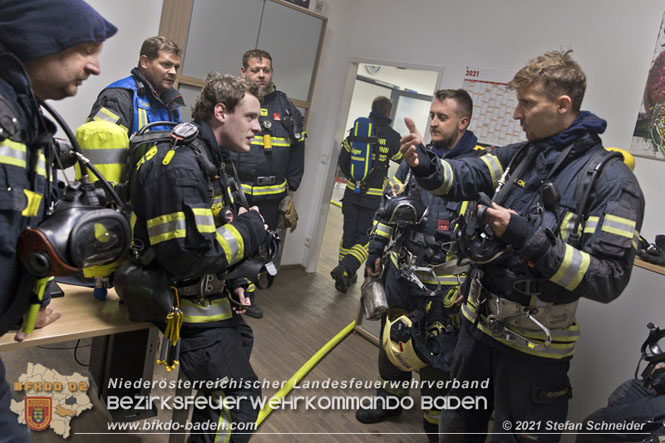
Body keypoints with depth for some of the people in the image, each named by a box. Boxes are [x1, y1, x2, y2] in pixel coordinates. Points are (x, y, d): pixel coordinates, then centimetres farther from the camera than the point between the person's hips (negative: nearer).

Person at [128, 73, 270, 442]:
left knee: (240, 339, 30)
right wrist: (251, 227, -20)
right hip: (184, 298, -11)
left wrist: (234, 281, 5)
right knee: (241, 395, -7)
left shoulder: (208, 158, 8)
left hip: (207, 292, 11)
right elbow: (189, 257, -33)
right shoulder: (180, 166, -26)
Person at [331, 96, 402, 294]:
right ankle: (345, 269, -16)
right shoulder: (392, 136, -7)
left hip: (351, 193, 4)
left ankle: (346, 274, 21)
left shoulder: (356, 130, 3)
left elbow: (342, 160, 7)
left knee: (349, 233, 14)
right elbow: (403, 160, 6)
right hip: (373, 196, -3)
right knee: (366, 237, 4)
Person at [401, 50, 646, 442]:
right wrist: (425, 165, -27)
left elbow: (609, 279, -22)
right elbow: (464, 177, -6)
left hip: (534, 348, -6)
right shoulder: (518, 156, 3)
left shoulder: (612, 181, -17)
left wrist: (527, 237, -30)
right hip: (479, 324, 6)